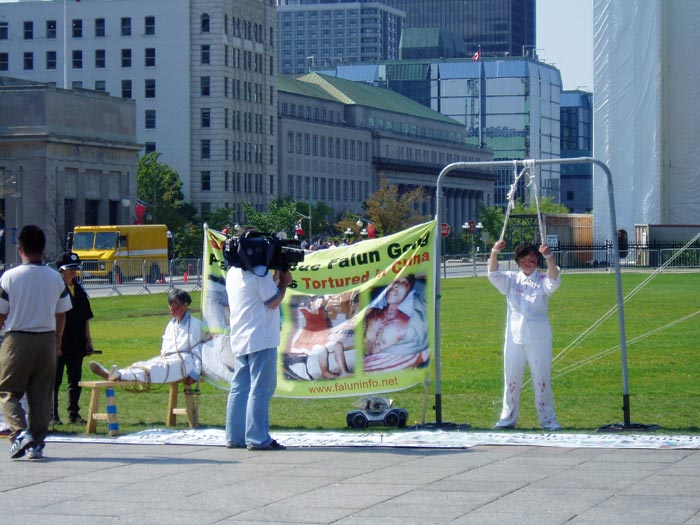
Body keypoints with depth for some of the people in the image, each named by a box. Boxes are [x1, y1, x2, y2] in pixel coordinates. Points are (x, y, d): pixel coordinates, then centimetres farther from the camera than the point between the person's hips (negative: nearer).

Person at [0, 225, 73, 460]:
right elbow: (61, 314, 8)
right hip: (46, 341, 3)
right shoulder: (55, 278, 1)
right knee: (41, 395, 9)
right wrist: (57, 341, 22)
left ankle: (20, 432, -13)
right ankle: (37, 444, 9)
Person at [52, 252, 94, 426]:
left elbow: (86, 317, 18)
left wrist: (88, 340, 14)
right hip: (59, 345, -6)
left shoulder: (79, 290, 12)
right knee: (55, 380, 0)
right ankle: (52, 415, 5)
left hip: (76, 345, 6)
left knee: (75, 381, 9)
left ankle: (74, 414, 16)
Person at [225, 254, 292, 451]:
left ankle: (235, 437, 10)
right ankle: (258, 439, -9)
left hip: (239, 340, 9)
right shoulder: (259, 271, -12)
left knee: (239, 388, 9)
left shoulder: (232, 272, 15)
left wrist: (276, 279, 16)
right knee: (260, 389, -7)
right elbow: (273, 302, -10)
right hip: (260, 339, -9)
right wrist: (284, 283, 3)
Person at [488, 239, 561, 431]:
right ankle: (508, 419, 15)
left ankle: (548, 420, 7)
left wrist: (549, 258, -37)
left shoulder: (542, 280, 3)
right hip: (514, 336, 2)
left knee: (542, 379, 1)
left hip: (538, 338, -2)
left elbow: (554, 280, -19)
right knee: (511, 379, 7)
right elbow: (493, 274, -8)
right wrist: (494, 253, -28)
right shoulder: (511, 279, 9)